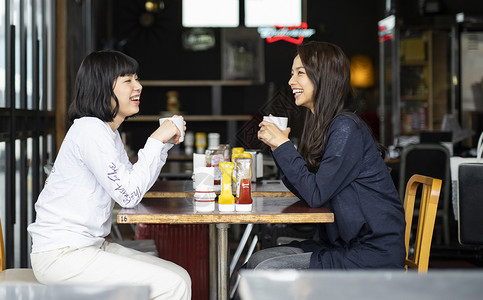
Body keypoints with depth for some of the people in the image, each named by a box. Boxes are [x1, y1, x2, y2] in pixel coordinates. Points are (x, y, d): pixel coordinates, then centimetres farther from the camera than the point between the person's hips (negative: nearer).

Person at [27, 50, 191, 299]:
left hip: (92, 246, 10)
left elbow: (135, 183, 15)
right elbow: (128, 196, -21)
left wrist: (164, 143, 8)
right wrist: (155, 141, -16)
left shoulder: (109, 131, 15)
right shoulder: (90, 130, -17)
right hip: (61, 255, -10)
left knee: (180, 277, 3)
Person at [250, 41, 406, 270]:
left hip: (372, 255, -9)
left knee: (266, 272, -16)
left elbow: (316, 194, -20)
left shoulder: (346, 129, -17)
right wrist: (278, 146, 3)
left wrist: (283, 145, -14)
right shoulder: (321, 126, 11)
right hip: (342, 244, 9)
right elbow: (304, 192, 11)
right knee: (256, 261, 3)